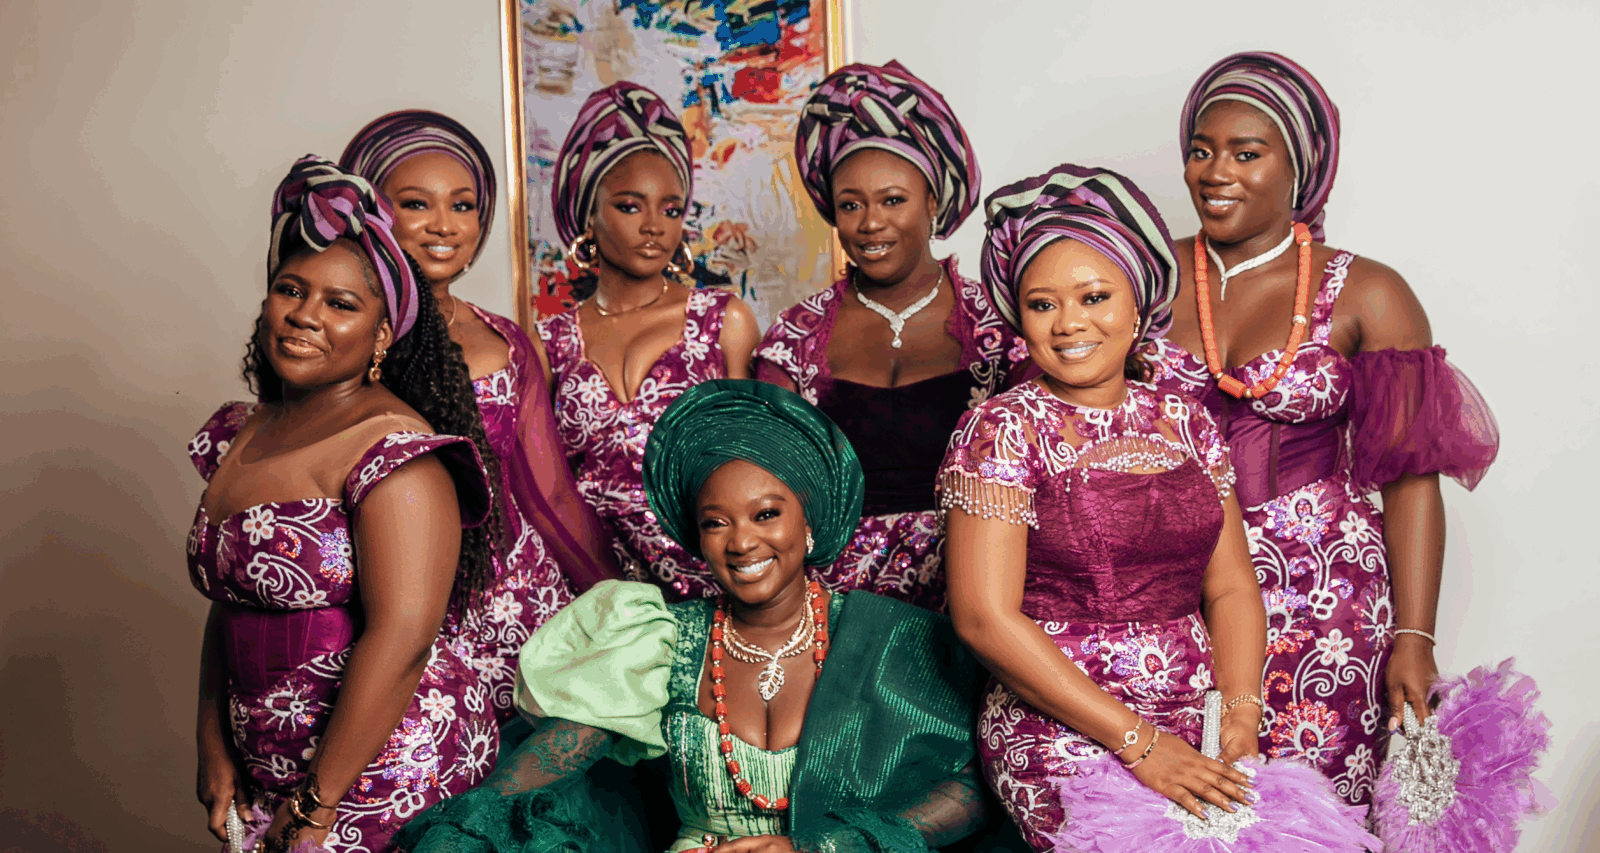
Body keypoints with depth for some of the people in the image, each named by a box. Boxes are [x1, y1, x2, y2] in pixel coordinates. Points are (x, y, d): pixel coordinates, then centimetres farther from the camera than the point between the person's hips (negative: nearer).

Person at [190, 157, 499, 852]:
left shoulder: (392, 449, -17)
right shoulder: (240, 436, 8)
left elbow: (401, 636, -23)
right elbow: (227, 606, 14)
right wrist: (215, 746, 7)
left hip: (386, 768, -7)